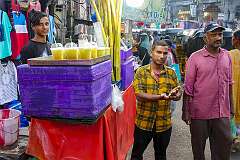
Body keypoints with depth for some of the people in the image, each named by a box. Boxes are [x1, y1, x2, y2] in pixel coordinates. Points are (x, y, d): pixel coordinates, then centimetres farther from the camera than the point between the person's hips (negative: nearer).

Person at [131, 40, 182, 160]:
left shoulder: (171, 73, 2)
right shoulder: (141, 72, -8)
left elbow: (178, 95, 3)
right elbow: (139, 95, -18)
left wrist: (176, 95, -22)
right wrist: (161, 97, -31)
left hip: (164, 123, 3)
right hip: (143, 122, -2)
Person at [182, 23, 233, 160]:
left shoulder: (227, 56, 5)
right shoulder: (195, 57, -8)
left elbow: (229, 83, 12)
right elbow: (188, 87, -6)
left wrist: (231, 106, 13)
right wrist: (185, 111, -6)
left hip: (222, 112, 4)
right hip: (200, 112, -3)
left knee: (225, 145, 11)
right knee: (198, 147, 13)